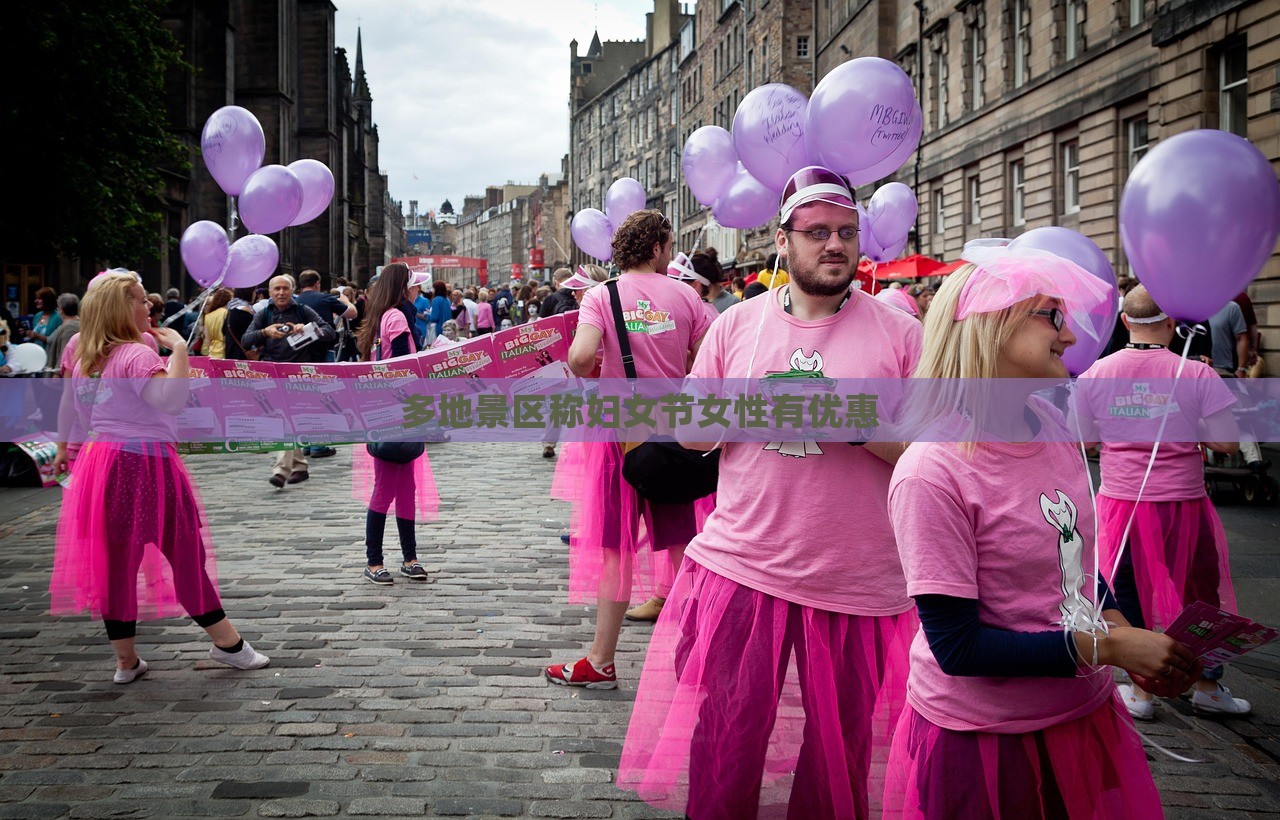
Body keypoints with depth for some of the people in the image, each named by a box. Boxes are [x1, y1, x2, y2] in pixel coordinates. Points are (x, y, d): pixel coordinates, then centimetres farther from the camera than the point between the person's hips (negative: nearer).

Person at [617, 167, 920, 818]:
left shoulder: (899, 333, 0)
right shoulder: (736, 324, 6)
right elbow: (688, 431, 8)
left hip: (855, 583, -1)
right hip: (741, 566, 1)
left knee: (840, 746, 12)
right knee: (723, 739, 5)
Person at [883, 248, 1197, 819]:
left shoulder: (1052, 426, 0)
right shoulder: (931, 475, -23)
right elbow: (957, 646, -21)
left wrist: (1119, 626, -4)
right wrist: (1104, 646, -21)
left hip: (1083, 712, 7)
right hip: (981, 742, -7)